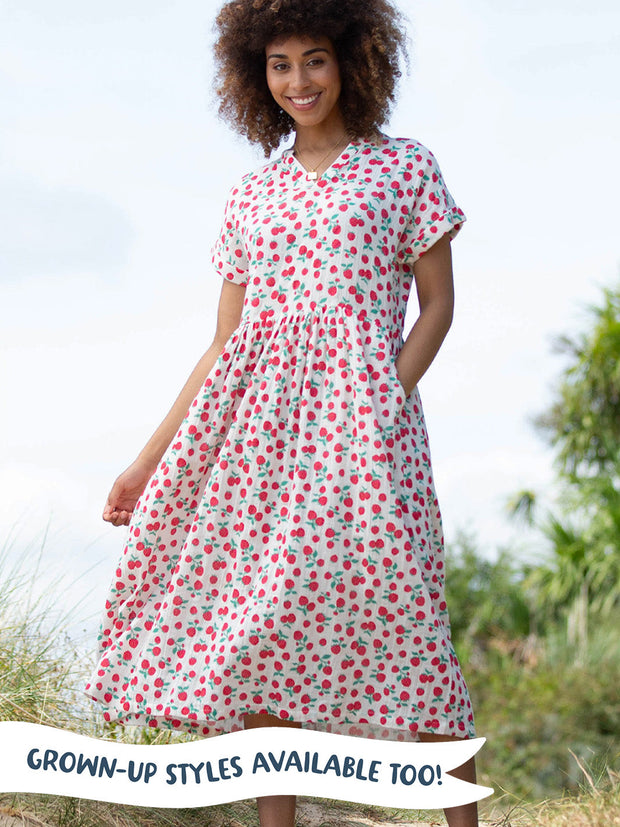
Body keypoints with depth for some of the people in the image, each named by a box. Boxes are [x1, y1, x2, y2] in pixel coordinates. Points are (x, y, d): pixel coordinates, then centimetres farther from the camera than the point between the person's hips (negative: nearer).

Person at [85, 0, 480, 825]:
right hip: (258, 414, 4)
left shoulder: (405, 168, 8)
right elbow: (223, 345, 16)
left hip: (357, 408, -4)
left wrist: (391, 397, -11)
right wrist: (146, 461, 12)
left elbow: (439, 304, 6)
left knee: (396, 620, -10)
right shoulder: (253, 194, 16)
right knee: (259, 626, -2)